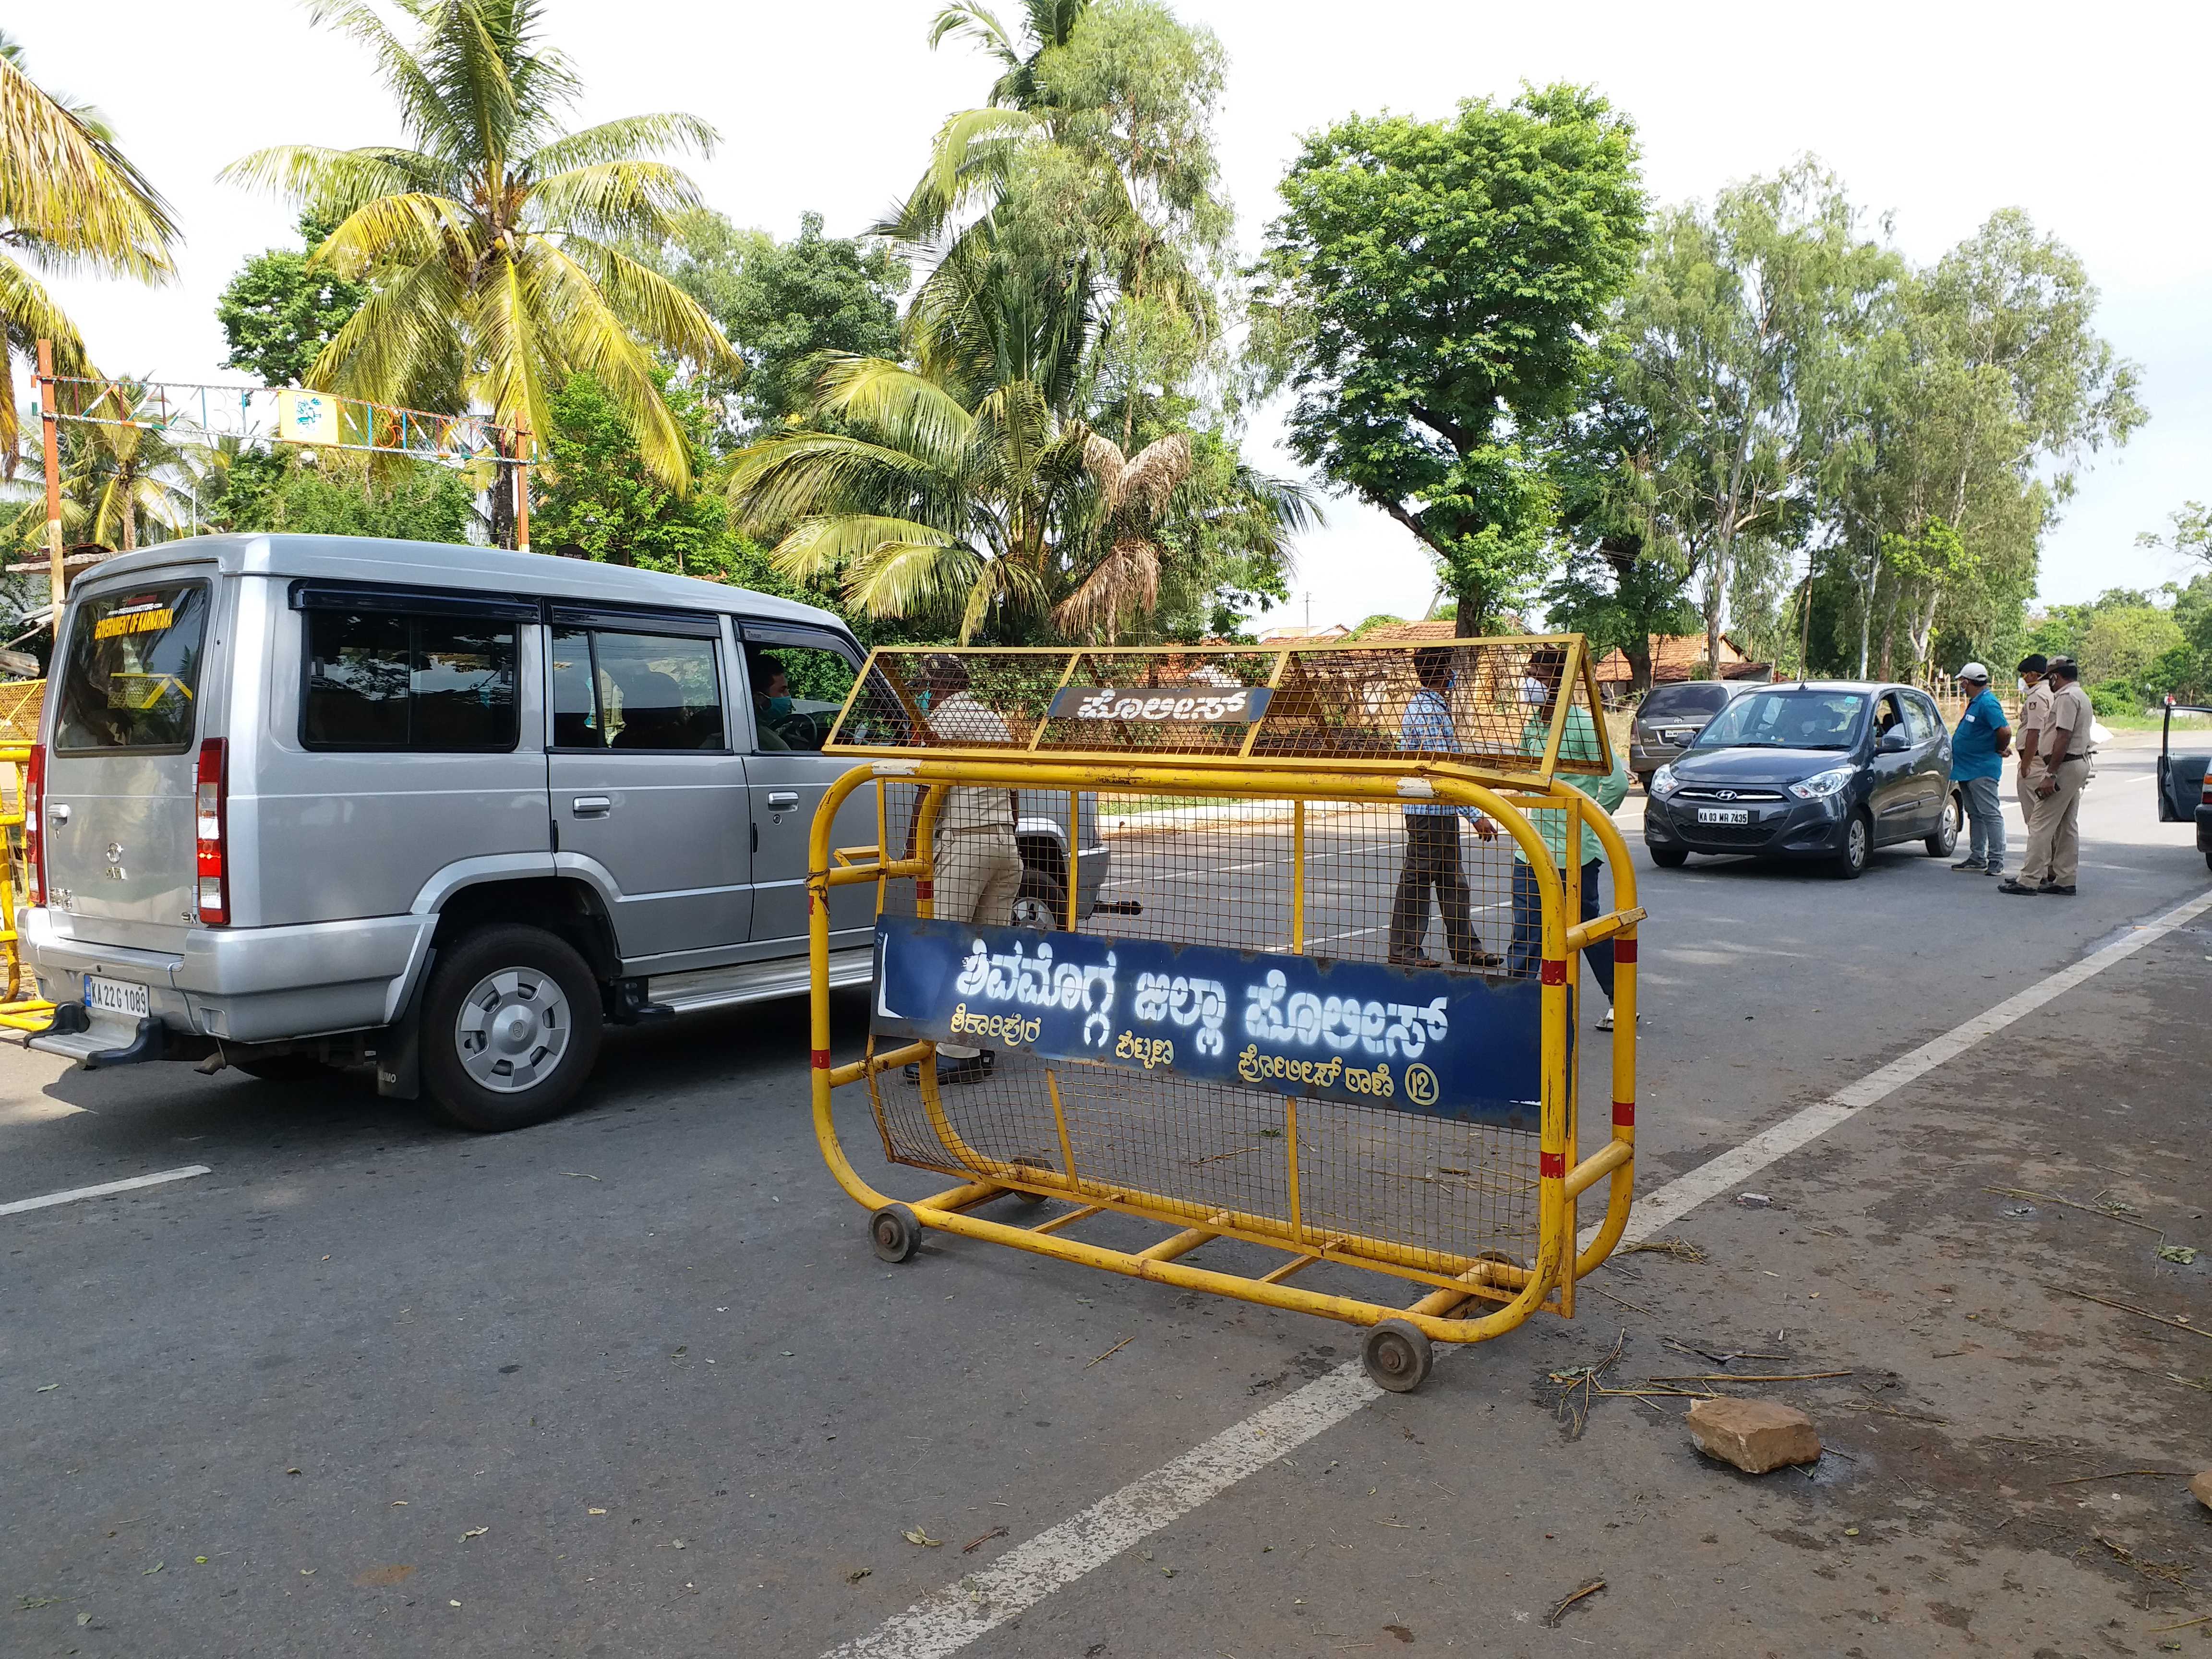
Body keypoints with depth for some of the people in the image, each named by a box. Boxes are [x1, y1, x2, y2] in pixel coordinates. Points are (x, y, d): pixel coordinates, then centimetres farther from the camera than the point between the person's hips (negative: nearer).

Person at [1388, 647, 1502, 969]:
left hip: (1443, 812, 11)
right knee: (1417, 880, -2)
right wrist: (1476, 816, -24)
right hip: (1430, 811, -11)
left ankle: (1465, 948, 21)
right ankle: (1403, 950, 6)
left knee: (1452, 881, 14)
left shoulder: (1427, 705, 15)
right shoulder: (1429, 710, -18)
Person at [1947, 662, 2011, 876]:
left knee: (1990, 814, -7)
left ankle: (1996, 861, -5)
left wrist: (2000, 750, -11)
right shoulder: (1975, 702, 14)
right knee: (1975, 815, 15)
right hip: (1968, 769, 11)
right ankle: (1977, 858, 22)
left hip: (1982, 770, -11)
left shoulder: (1988, 703, -17)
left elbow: (2005, 731, -25)